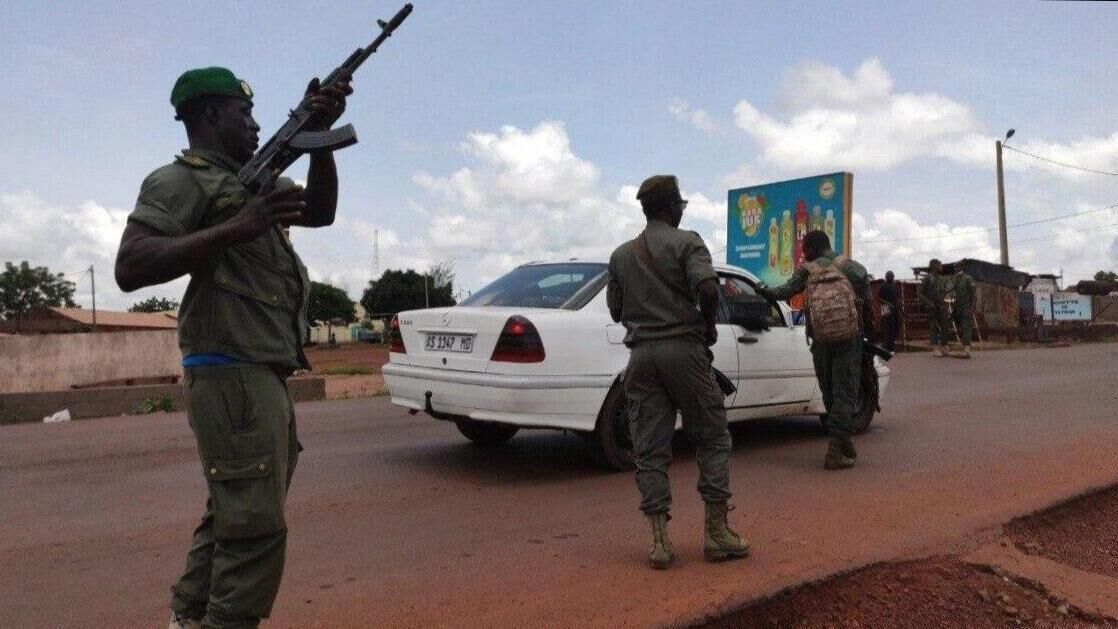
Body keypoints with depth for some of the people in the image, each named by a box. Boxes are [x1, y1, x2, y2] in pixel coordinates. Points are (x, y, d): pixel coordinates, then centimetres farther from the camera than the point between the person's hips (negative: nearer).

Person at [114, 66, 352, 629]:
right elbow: (129, 268, -17)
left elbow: (320, 212, 18)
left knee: (232, 517, 18)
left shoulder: (253, 178, 20)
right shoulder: (180, 180, -5)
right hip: (233, 374, -9)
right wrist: (235, 229, -24)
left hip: (263, 376, 9)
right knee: (256, 527, -10)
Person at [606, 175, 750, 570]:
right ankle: (716, 532, 7)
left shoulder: (621, 255, 13)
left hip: (641, 354, 4)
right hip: (683, 348, -4)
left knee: (649, 450, 4)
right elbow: (708, 288, -17)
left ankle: (659, 540, 1)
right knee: (712, 438, 8)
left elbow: (616, 310, 15)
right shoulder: (686, 242, -1)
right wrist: (709, 326, -1)